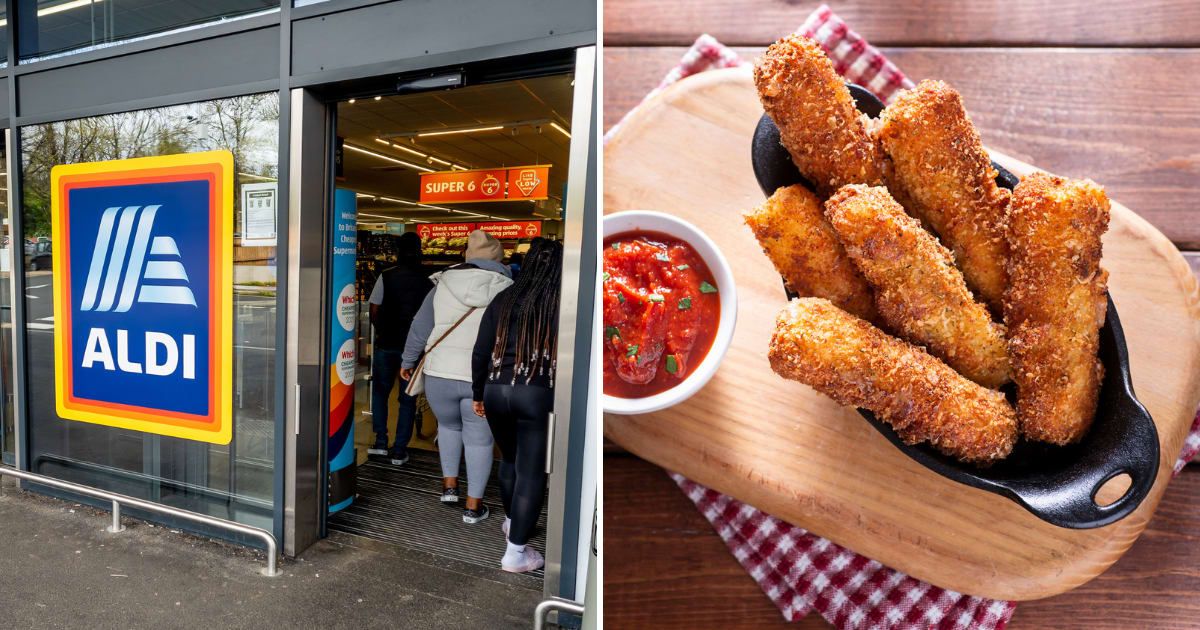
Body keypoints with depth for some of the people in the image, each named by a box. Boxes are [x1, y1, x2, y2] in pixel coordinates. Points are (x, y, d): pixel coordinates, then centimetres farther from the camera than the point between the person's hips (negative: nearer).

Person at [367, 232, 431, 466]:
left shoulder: (385, 277, -5)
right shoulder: (429, 281, -4)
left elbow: (374, 312, -4)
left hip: (386, 344, 0)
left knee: (380, 392, 20)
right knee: (408, 399, 9)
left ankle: (381, 442, 16)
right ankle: (399, 450, 11)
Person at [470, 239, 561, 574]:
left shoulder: (503, 299, 7)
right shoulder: (561, 303, -5)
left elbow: (480, 351, 8)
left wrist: (477, 393, 19)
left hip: (496, 390, 5)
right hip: (537, 394, -5)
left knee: (510, 458, 25)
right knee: (531, 471, 4)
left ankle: (512, 521, 44)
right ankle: (516, 551, 9)